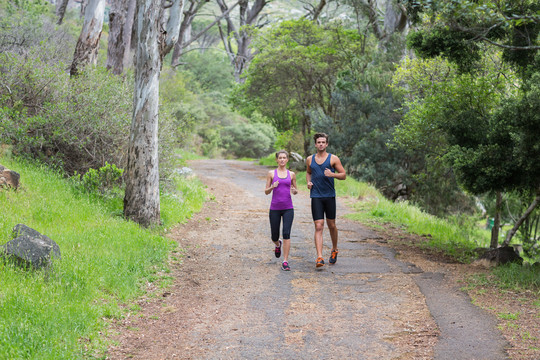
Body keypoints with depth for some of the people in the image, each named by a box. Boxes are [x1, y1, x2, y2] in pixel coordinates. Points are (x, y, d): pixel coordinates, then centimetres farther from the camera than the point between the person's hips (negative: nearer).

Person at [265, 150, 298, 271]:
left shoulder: (291, 174, 7)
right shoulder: (271, 173, 3)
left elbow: (295, 191, 17)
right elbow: (266, 192, 5)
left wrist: (294, 191, -7)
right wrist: (272, 187, -16)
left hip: (288, 208, 0)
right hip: (274, 208, 0)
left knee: (286, 233, -16)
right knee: (274, 237, 8)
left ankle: (285, 262, -12)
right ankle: (278, 244, 46)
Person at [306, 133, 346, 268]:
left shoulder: (333, 159, 0)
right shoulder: (310, 159, 9)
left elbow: (343, 175, 2)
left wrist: (332, 174, -18)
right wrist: (308, 182, 7)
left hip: (330, 196, -1)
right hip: (316, 196, 1)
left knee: (331, 225, 10)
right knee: (319, 227, -9)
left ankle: (334, 250, 34)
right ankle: (319, 257, -15)